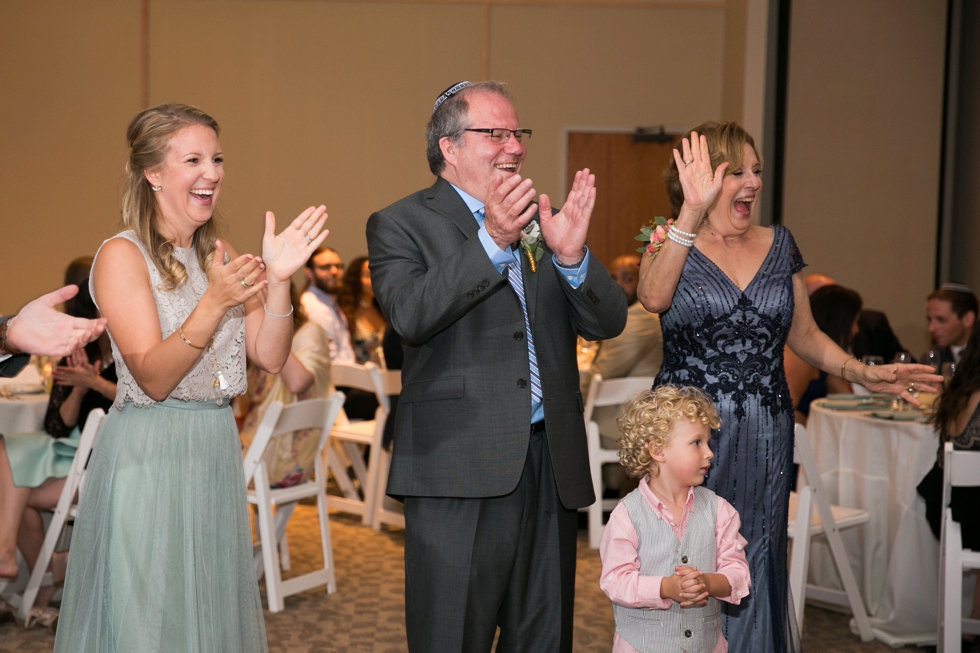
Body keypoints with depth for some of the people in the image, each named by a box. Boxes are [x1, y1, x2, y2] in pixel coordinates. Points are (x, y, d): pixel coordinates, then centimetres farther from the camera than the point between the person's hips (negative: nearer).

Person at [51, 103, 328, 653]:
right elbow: (153, 379, -18)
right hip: (149, 456, -6)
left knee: (211, 604, 16)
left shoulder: (219, 254, 9)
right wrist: (215, 302, -28)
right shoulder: (122, 255, -11)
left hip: (217, 451, 6)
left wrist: (279, 278, -13)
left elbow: (270, 357, 2)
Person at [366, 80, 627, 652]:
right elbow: (410, 316, -19)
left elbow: (608, 321, 6)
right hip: (460, 473, -5)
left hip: (552, 466, 5)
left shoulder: (543, 220, 14)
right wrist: (491, 239, -26)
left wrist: (572, 255, -13)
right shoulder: (401, 225, 0)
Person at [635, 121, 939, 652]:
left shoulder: (778, 244, 10)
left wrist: (862, 373, 2)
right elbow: (654, 297, -24)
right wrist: (692, 211, -29)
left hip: (764, 443, 3)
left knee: (753, 567, 8)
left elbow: (803, 335, 16)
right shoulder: (671, 241, 0)